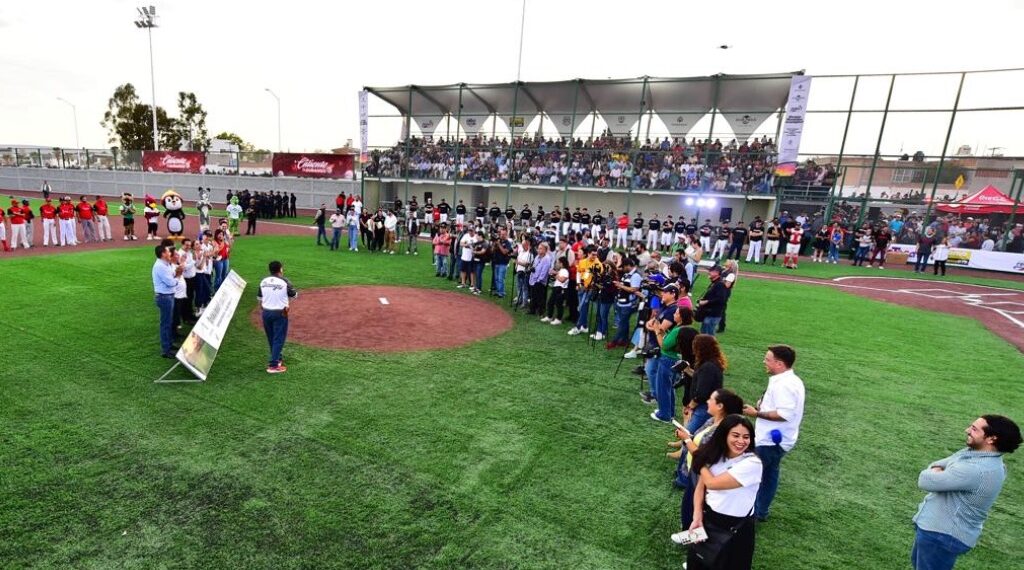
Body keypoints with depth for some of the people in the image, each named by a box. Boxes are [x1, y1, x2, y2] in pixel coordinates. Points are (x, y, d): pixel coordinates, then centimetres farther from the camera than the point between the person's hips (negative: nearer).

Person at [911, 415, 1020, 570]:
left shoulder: (977, 470, -31)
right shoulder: (974, 452, 1)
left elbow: (925, 481, -28)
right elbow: (936, 465, 10)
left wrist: (932, 473, -6)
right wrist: (937, 472, -12)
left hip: (943, 535, -9)